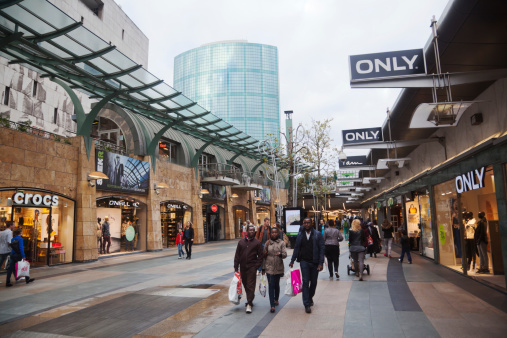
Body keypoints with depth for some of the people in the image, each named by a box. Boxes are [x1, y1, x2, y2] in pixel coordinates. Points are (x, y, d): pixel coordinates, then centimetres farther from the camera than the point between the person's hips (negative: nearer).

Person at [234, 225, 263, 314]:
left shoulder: (257, 243, 0)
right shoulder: (241, 242, 8)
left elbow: (260, 256, 0)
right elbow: (237, 255, 8)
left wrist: (257, 266, -10)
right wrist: (236, 266, 2)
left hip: (252, 267, -4)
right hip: (242, 267, 4)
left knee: (250, 285, -5)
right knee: (245, 285, 13)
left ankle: (249, 304, -1)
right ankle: (250, 300, 29)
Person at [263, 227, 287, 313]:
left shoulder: (281, 243, 0)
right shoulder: (268, 243, 4)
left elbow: (285, 254, -7)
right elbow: (264, 256, 10)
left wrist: (280, 254, -31)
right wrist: (263, 268, 9)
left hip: (278, 267, 0)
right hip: (269, 267, 0)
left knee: (277, 285, 13)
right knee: (271, 285, -5)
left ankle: (276, 299, 37)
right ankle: (272, 305, -4)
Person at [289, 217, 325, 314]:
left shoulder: (317, 234, -3)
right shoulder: (300, 235, 5)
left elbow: (322, 249, -5)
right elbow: (296, 248, 11)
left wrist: (321, 263, -11)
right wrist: (292, 261, 8)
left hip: (314, 262, 0)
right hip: (304, 261, 1)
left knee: (313, 282, 11)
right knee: (305, 282, -5)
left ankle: (310, 298, 35)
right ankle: (307, 304, 0)